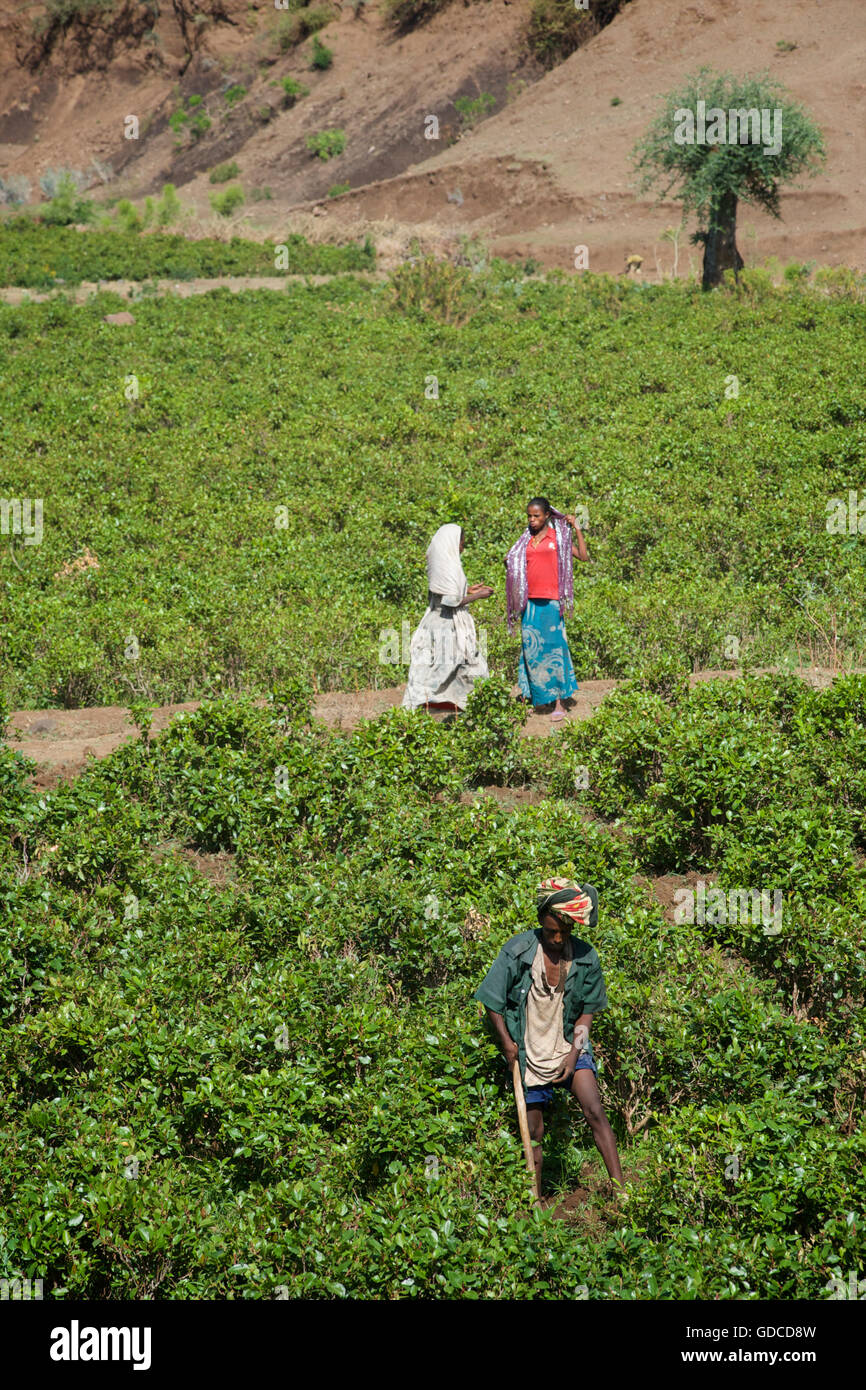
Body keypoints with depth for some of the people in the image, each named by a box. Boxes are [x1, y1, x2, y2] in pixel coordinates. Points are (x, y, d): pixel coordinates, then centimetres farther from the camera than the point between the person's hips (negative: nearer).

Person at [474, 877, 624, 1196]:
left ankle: (618, 1187, -16)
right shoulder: (518, 951, -13)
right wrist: (508, 1046, -6)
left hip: (570, 1049, 1)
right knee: (534, 1132, 6)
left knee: (595, 1113, -16)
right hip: (529, 1055, -1)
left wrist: (574, 1053, -5)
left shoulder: (585, 957, -6)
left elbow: (588, 1011, 4)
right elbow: (492, 1003, -4)